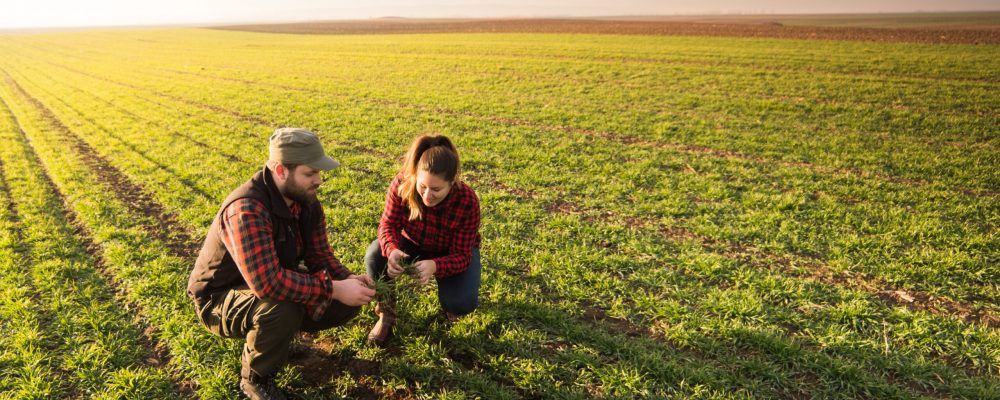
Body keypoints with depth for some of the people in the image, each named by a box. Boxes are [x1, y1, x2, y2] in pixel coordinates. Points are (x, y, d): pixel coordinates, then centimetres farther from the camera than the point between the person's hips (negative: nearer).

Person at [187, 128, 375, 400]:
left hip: (276, 281, 7)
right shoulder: (247, 210, -35)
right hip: (221, 298, -7)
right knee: (282, 309, -38)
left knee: (347, 303, -7)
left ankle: (278, 333, 14)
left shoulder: (306, 199, -9)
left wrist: (348, 280, -24)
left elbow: (319, 255, -3)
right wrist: (334, 289, -37)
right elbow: (267, 283, -43)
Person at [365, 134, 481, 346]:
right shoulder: (402, 184, -30)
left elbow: (462, 256, -28)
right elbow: (388, 224, -20)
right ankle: (386, 313, -4)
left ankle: (450, 306, 13)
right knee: (375, 256, -28)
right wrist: (392, 250, -44)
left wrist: (435, 266, -50)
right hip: (413, 244, 2)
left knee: (462, 303, -27)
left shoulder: (467, 201, -33)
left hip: (453, 253, -1)